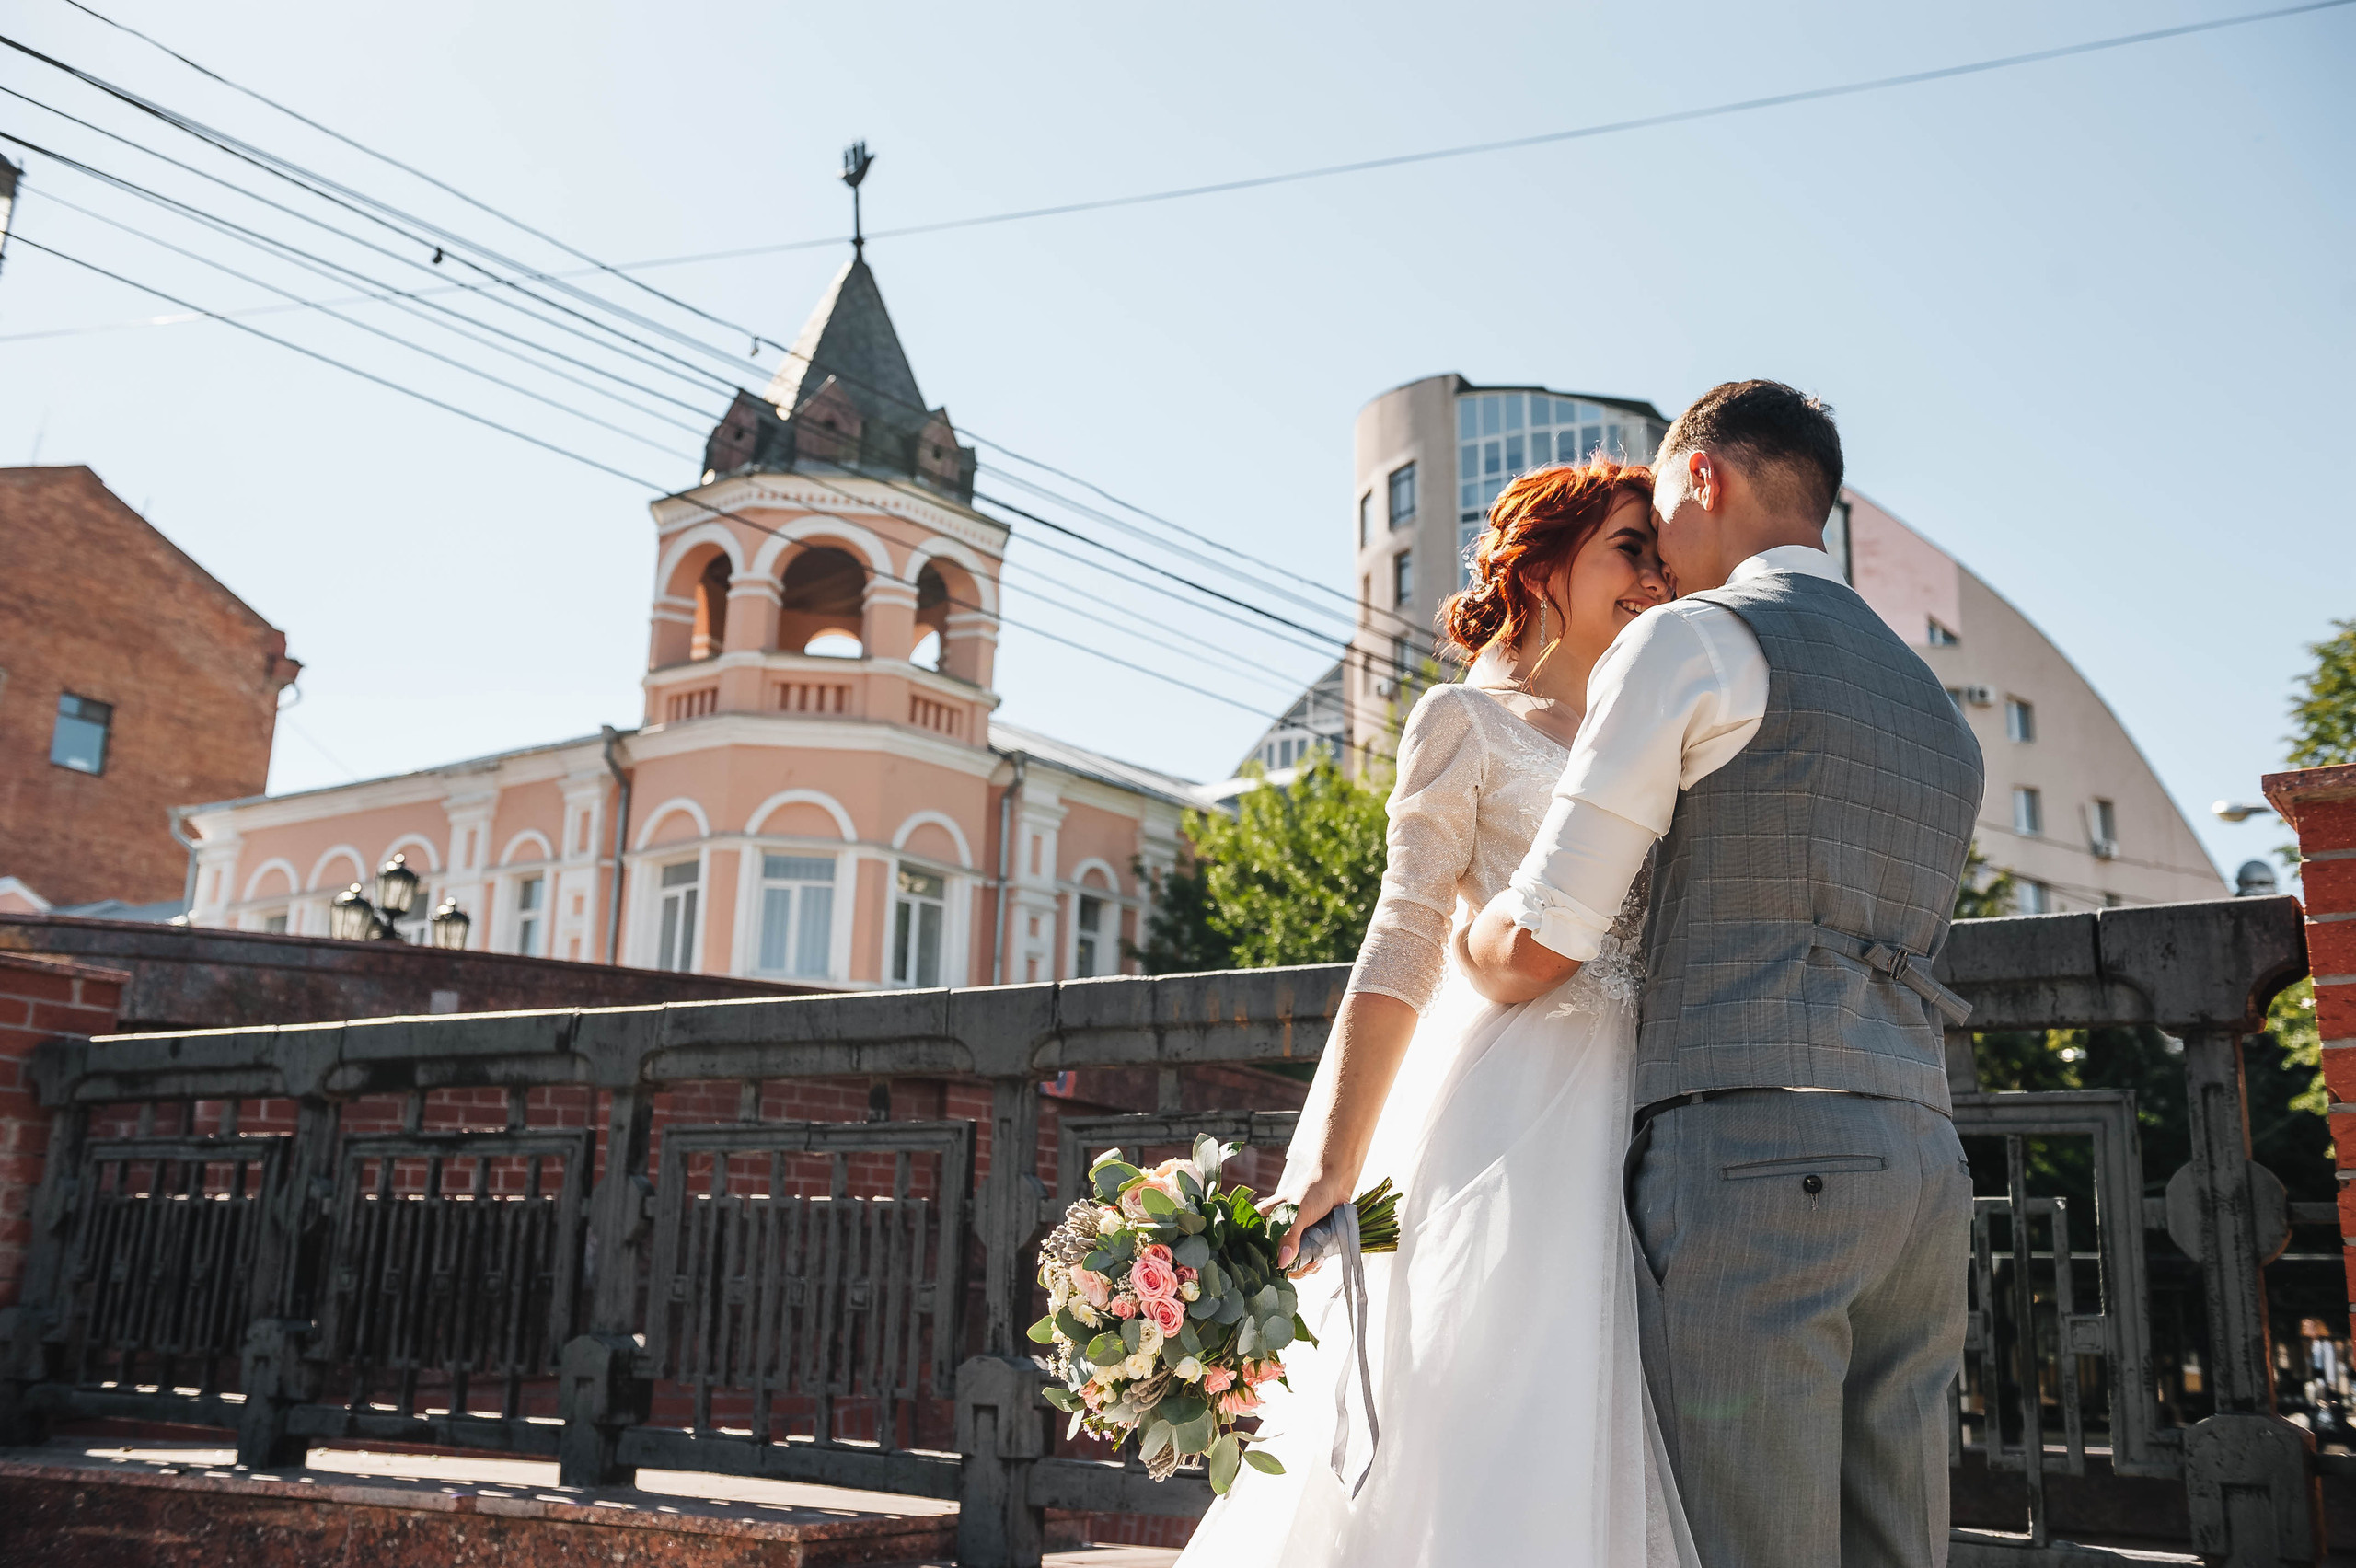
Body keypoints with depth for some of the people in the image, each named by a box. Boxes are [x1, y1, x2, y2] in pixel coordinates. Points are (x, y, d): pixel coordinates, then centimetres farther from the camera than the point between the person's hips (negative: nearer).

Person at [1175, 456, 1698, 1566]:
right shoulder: (1467, 719, 5)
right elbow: (1404, 944, -6)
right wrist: (1331, 1168, -16)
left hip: (1634, 1128, 6)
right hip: (1512, 1115, -6)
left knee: (1600, 1478, 2)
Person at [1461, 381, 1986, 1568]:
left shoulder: (1687, 641, -1)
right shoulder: (1936, 711, 24)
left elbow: (1540, 948, -6)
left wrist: (1455, 945, 17)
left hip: (1748, 1157, -8)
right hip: (1922, 1164, 8)